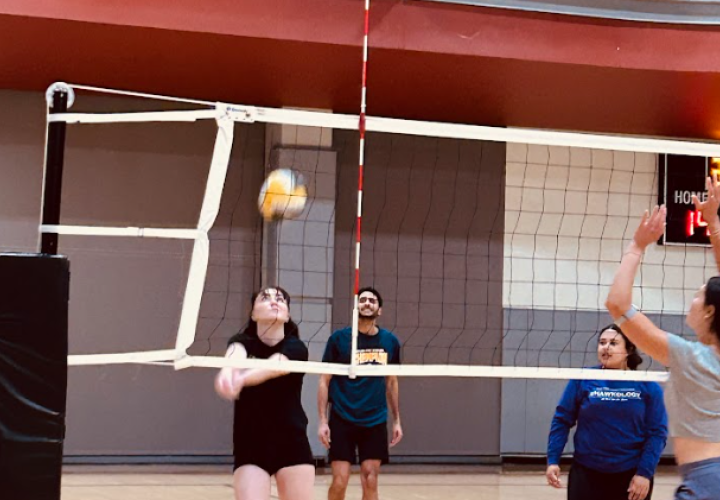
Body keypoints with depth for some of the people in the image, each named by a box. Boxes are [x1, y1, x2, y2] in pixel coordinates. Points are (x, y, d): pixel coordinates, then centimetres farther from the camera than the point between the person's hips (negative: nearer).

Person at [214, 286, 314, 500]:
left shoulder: (296, 347, -7)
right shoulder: (243, 342, -3)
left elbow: (272, 366, -30)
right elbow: (236, 353, -29)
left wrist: (241, 379, -52)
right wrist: (229, 370, -55)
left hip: (292, 444, 0)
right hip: (250, 445, 0)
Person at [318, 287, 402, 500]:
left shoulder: (390, 342, 5)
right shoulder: (339, 339, -4)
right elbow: (325, 381, -1)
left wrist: (397, 421, 13)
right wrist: (323, 421, -8)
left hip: (375, 422, 2)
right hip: (342, 421, -2)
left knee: (370, 482, 1)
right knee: (339, 482, -5)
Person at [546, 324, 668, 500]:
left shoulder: (647, 385, -3)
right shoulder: (583, 380, -2)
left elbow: (657, 432, -3)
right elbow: (562, 421, 1)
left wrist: (645, 473, -10)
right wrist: (553, 460, -6)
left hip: (632, 476, 0)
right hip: (587, 474, 0)